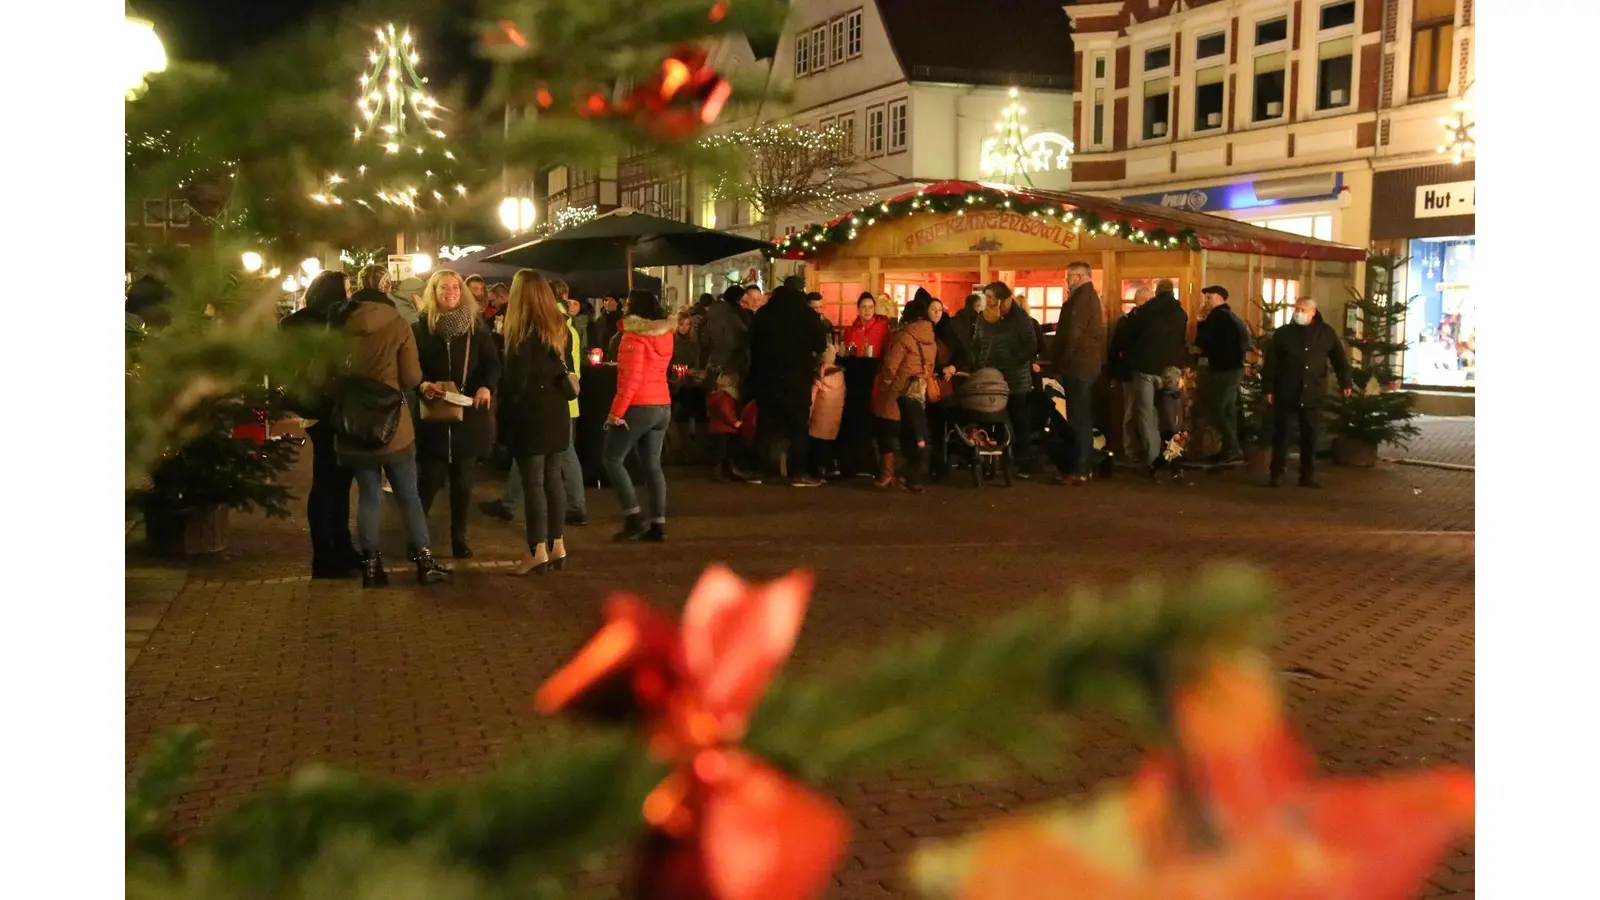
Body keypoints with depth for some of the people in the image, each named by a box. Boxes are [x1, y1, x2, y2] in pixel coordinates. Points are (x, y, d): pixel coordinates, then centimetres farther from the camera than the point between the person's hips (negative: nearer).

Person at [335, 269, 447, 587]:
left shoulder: (340, 326, -2)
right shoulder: (398, 325, -9)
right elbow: (412, 378, -7)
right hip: (391, 423, -2)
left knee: (368, 496, 9)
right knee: (408, 495, 7)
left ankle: (371, 564, 10)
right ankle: (424, 561, 10)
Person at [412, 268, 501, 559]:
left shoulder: (476, 324, 5)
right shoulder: (421, 326, 1)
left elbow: (493, 361, -2)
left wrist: (487, 386, -21)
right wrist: (422, 385, -24)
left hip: (469, 411, 2)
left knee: (463, 479, 8)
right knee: (429, 478, -4)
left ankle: (459, 537, 18)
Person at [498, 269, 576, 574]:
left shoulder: (523, 332, -13)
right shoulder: (562, 328, 9)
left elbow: (516, 380, -15)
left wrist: (504, 414, -5)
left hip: (530, 415, -7)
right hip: (557, 413, 7)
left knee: (533, 482, -3)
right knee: (552, 479, 12)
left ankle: (538, 552, -2)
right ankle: (557, 546, 16)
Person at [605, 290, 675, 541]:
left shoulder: (634, 337, -14)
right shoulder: (665, 334, 9)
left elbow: (632, 378, -20)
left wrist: (617, 411, -18)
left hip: (638, 407, -8)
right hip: (663, 406, 8)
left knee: (612, 459, 3)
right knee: (652, 465, 9)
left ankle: (633, 516, -5)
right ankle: (658, 525, 6)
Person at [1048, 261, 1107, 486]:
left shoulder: (1082, 297, -15)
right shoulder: (1090, 296, 19)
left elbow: (1073, 332, -20)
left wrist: (1061, 361, -11)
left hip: (1078, 365, -11)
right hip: (1085, 364, 11)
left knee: (1078, 419, -9)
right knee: (1081, 418, 13)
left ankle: (1079, 471, -8)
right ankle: (1079, 466, 19)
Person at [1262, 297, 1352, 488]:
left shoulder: (1326, 333, 3)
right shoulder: (1283, 333, 0)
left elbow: (1339, 358, 9)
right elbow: (1270, 362, -1)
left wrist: (1345, 382, 1)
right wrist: (1268, 388, -5)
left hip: (1312, 394, 1)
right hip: (1286, 393, -1)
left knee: (1310, 435, 6)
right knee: (1281, 433, 2)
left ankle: (1308, 475, 13)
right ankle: (1277, 473, 9)